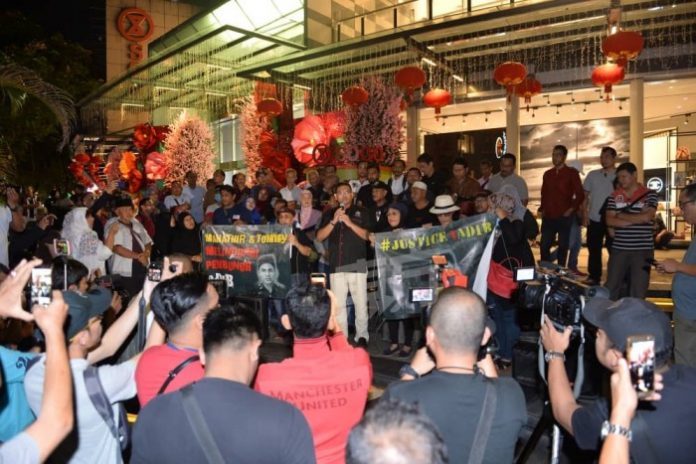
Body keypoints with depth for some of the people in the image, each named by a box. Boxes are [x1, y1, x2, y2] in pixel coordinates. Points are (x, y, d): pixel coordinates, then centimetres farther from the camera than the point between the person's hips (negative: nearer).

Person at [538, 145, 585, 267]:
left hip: (564, 217, -4)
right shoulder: (547, 174, 13)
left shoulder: (571, 173, 0)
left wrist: (572, 209, -8)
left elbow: (580, 194, -2)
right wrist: (542, 209, 9)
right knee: (544, 246, 4)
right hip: (548, 217, 4)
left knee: (563, 247, 3)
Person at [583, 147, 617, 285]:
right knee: (593, 250, 9)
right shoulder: (593, 175, 8)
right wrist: (585, 215, 2)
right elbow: (585, 196, 10)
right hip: (594, 219, 3)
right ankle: (593, 278, 19)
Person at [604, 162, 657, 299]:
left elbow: (646, 217, -16)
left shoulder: (649, 195, -1)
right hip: (619, 248, 3)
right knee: (611, 288, 7)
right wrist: (636, 219, -11)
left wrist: (621, 216, -5)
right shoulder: (614, 196, 7)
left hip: (643, 249, -2)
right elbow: (609, 221, -3)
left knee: (638, 291, 5)